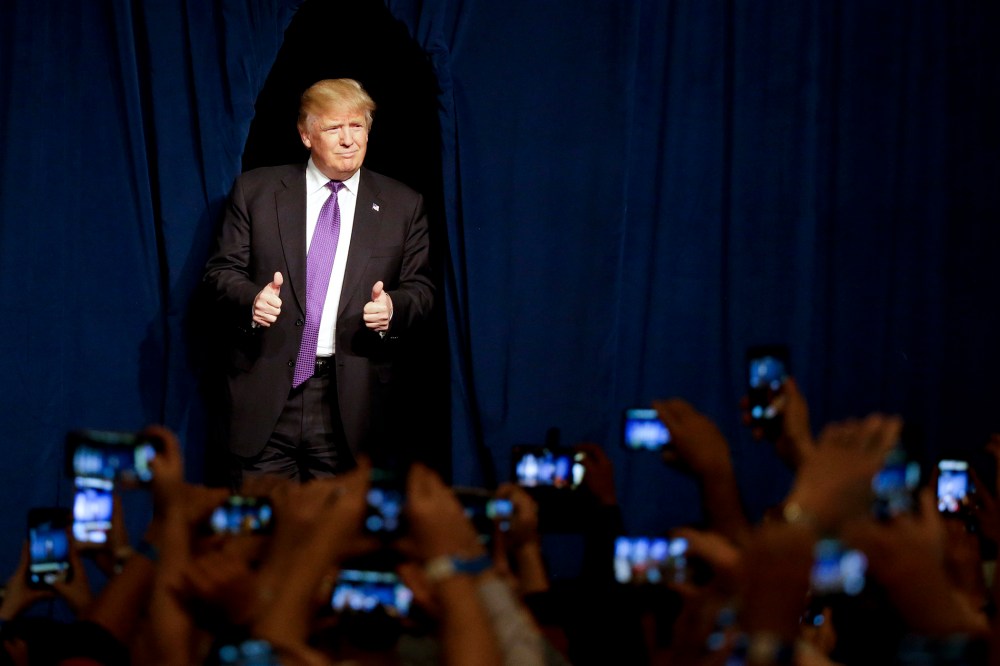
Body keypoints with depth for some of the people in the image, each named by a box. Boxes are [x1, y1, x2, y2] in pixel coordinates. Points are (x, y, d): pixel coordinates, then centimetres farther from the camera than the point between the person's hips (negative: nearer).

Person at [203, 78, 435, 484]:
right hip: (265, 395, 0)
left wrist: (394, 308, -13)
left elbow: (420, 288, 10)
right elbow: (222, 271, 6)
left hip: (349, 404, 1)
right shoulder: (256, 190, 7)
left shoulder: (402, 205, 9)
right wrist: (251, 299, -15)